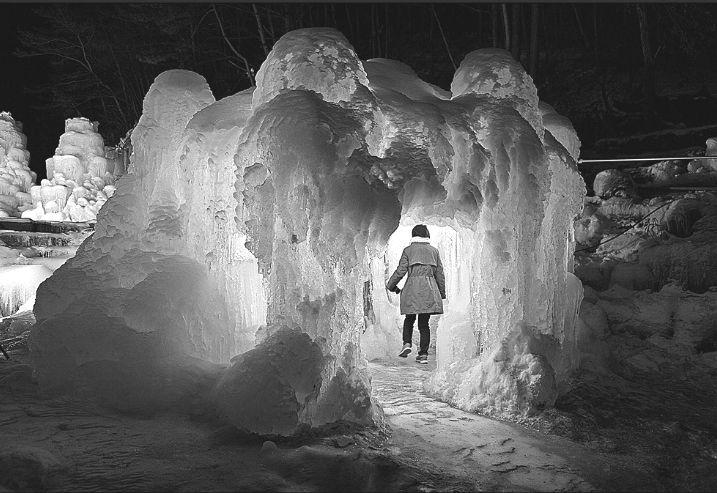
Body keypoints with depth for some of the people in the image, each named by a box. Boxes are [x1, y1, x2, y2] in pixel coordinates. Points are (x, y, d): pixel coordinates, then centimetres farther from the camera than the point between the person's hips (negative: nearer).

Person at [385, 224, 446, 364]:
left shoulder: (408, 250, 4)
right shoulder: (434, 250, 12)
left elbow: (400, 271, -2)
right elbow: (440, 274, 13)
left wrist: (390, 285, 13)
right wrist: (442, 294, 21)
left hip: (412, 289, -2)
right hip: (429, 290, 2)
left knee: (409, 319, 16)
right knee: (424, 322, 6)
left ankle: (407, 344, -3)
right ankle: (423, 354, 2)